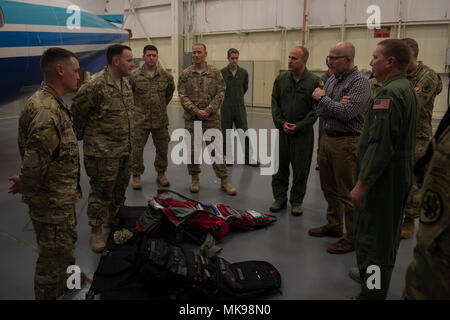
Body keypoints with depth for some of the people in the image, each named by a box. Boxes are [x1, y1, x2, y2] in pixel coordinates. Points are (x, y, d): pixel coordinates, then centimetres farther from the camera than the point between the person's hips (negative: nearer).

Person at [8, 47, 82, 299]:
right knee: (54, 258, 7)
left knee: (66, 244, 30)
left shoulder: (54, 103, 7)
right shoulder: (46, 112, -29)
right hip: (53, 202, -11)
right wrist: (27, 186, -13)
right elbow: (34, 163, -32)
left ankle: (67, 282, 54)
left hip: (63, 198, 11)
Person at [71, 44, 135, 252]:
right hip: (103, 152, -8)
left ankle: (113, 220, 40)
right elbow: (77, 112, -13)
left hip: (124, 150, 8)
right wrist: (81, 136, 0)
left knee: (120, 189, 19)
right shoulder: (95, 85, -19)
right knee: (101, 191, 3)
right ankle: (96, 230, 19)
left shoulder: (125, 83, 10)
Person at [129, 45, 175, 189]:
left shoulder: (166, 76, 3)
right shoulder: (134, 75, -4)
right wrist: (135, 106, 6)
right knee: (137, 149, 2)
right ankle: (136, 175, 17)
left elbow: (170, 91, 20)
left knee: (162, 148, 10)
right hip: (140, 120, -2)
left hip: (160, 119, 2)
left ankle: (161, 174, 27)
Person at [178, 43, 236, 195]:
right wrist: (196, 111, -13)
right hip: (191, 119, 1)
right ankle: (195, 179, 22)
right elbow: (183, 96, -1)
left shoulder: (215, 72, 3)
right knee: (192, 150, 6)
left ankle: (224, 180, 10)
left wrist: (208, 111, -12)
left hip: (212, 118, -1)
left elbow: (220, 93, -1)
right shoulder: (185, 74, 4)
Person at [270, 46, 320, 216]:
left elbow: (315, 109, -7)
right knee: (279, 165, 9)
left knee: (300, 169, 5)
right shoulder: (281, 79, 5)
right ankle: (279, 198, 23)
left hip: (303, 133, -3)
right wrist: (281, 123, -6)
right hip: (282, 130, 3)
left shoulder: (314, 81, -6)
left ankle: (296, 201, 19)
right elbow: (275, 103, 7)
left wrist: (299, 126, -12)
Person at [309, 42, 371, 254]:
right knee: (329, 187, 18)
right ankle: (333, 226, 34)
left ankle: (352, 238, 12)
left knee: (348, 193, -1)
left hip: (347, 142, -8)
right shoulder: (331, 80, 12)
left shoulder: (360, 82, -13)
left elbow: (346, 113, -23)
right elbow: (320, 111, 7)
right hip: (327, 138, 8)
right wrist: (335, 105, -14)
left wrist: (323, 98, -10)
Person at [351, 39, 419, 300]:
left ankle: (371, 293, 9)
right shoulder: (409, 90, 14)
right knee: (388, 235, 21)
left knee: (372, 237, -2)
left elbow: (380, 144, -26)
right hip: (401, 175, 11)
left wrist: (362, 184, -22)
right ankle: (377, 282, 38)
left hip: (384, 179, -11)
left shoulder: (390, 94, -20)